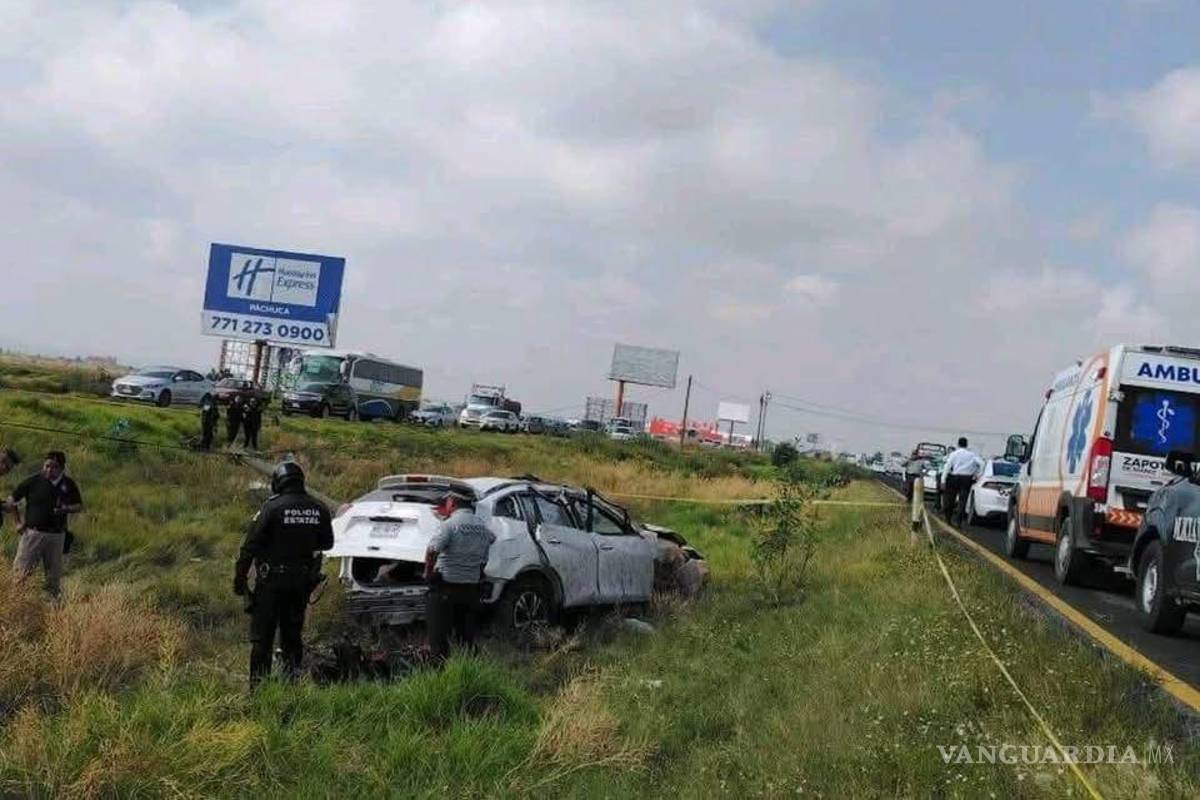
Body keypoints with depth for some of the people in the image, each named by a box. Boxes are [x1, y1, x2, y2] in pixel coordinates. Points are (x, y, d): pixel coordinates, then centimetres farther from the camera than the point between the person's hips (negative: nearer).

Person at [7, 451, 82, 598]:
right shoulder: (33, 481, -3)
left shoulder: (69, 485, 3)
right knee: (21, 572, -7)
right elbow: (12, 500, 6)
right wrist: (18, 521, 3)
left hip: (56, 535, 2)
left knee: (54, 574, 10)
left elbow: (79, 506, 10)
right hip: (32, 532, -2)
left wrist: (67, 509, -12)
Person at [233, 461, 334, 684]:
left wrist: (240, 577, -7)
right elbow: (327, 542, 12)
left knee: (262, 636, 4)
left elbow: (251, 545, -14)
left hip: (272, 582, -4)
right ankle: (293, 680, 15)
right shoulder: (318, 509, 0)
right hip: (302, 582, 4)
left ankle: (258, 684, 4)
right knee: (292, 633, 16)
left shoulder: (272, 507, -14)